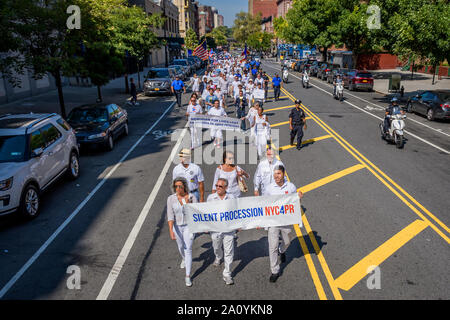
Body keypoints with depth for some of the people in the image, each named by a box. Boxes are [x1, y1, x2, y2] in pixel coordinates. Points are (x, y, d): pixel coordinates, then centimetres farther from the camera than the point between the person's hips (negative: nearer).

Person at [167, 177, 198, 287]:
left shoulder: (191, 197, -18)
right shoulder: (171, 199, -16)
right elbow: (170, 216, -19)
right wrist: (171, 230, -24)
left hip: (189, 226, -2)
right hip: (177, 226, 2)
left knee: (188, 249, -4)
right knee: (181, 246, 24)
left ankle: (188, 276, 6)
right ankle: (184, 259, 59)